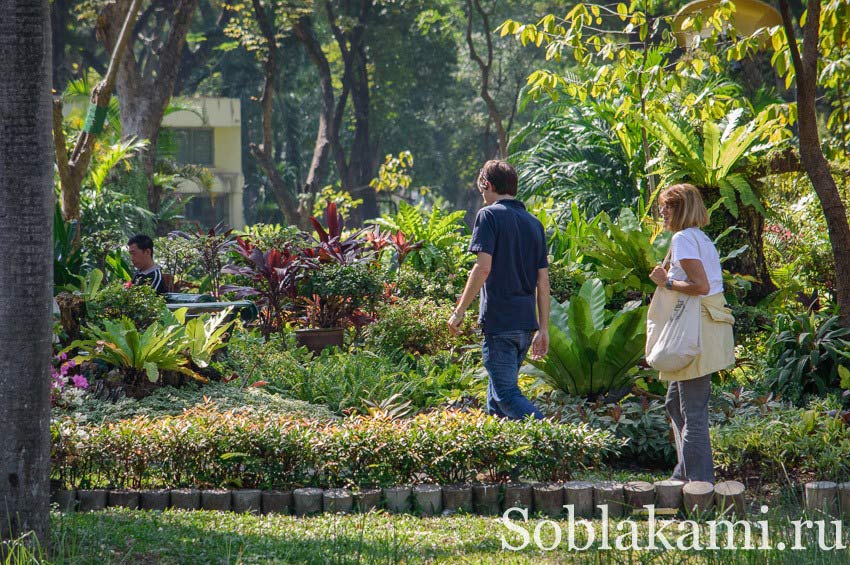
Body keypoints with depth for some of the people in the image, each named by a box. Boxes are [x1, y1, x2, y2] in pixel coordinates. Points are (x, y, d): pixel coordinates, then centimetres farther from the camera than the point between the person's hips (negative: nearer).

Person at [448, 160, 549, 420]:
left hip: (499, 321, -7)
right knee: (497, 395, 17)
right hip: (526, 323, 7)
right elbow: (543, 280, 14)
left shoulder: (490, 215, -5)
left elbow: (483, 267, -15)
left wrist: (459, 311, -9)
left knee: (506, 394, -9)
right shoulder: (534, 223, 15)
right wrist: (543, 329, 17)